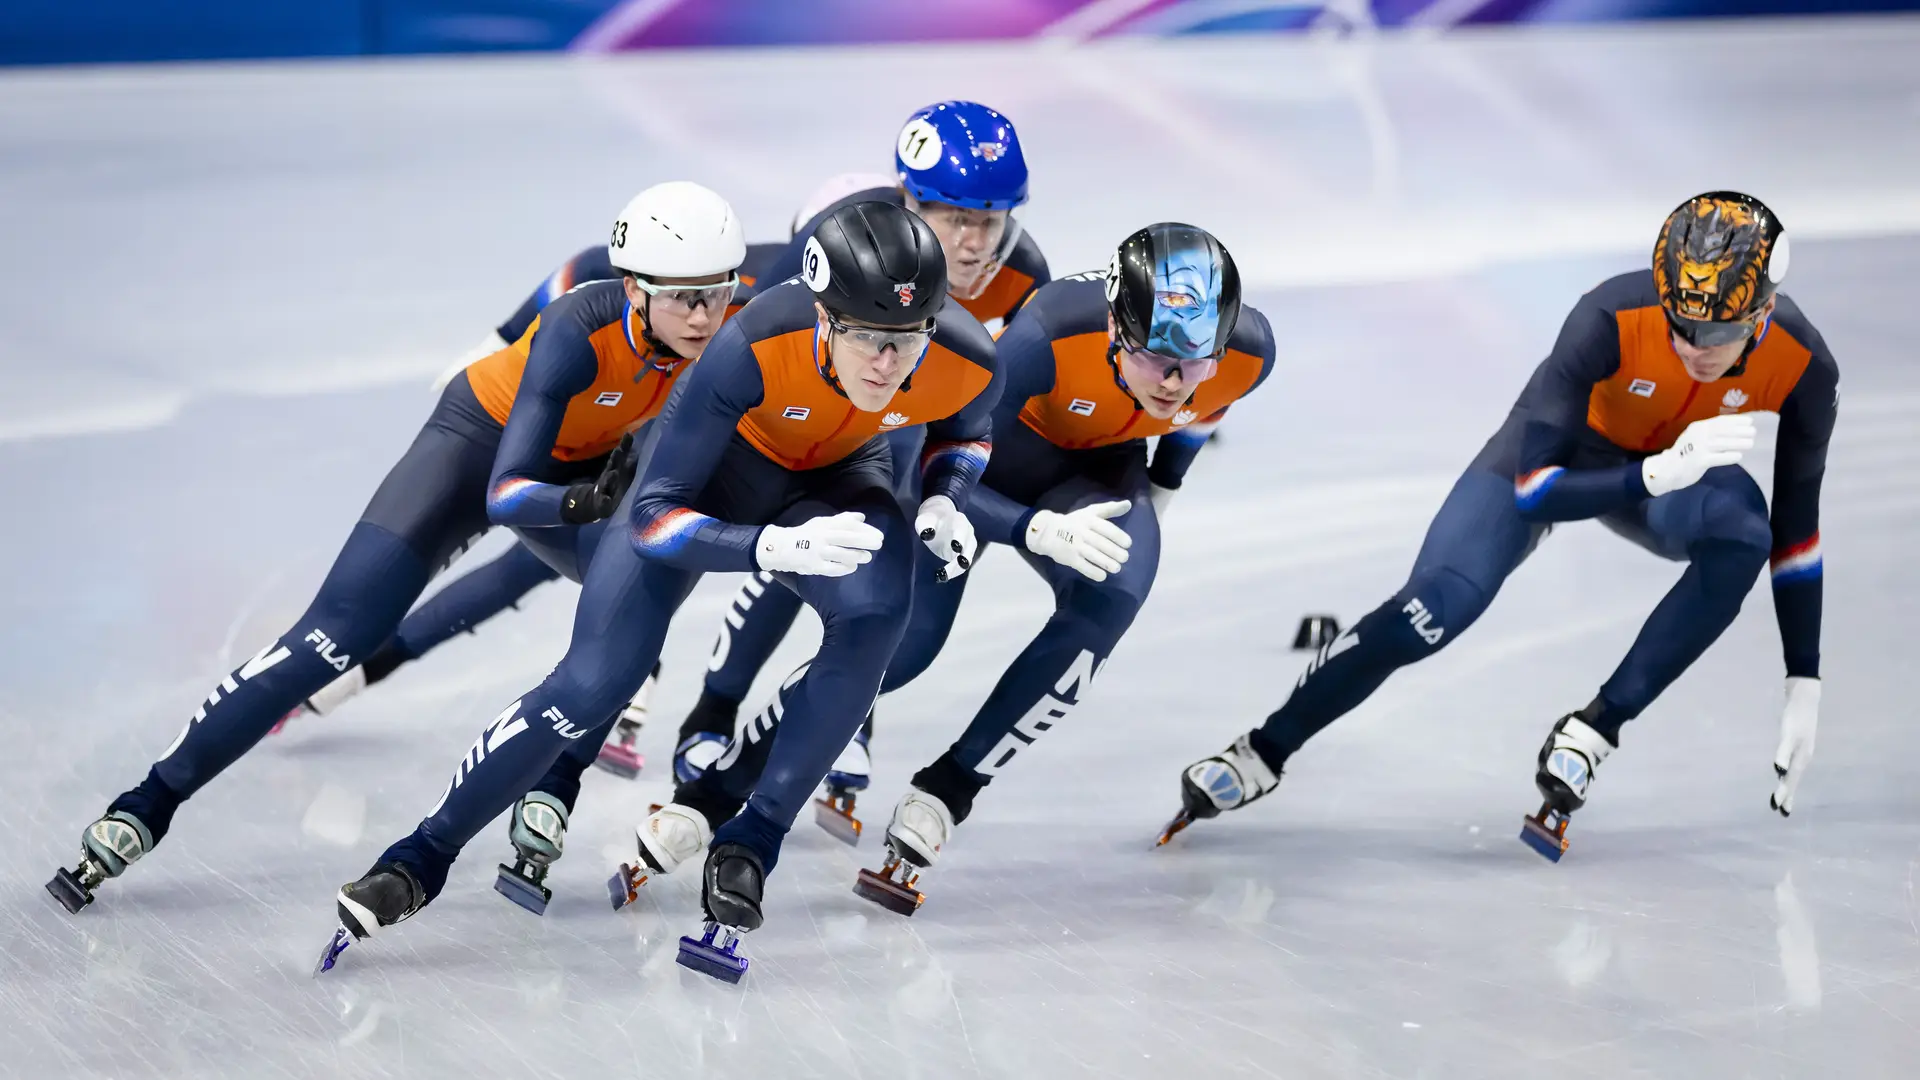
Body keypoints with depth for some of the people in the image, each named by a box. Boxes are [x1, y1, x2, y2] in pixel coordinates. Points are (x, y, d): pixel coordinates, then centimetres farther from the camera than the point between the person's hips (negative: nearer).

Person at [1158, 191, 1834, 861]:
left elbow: (1795, 531, -16)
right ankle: (1263, 753, -2)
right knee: (1440, 606, -22)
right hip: (1559, 448, -2)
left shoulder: (1802, 365, -29)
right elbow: (1531, 486, -37)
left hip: (1672, 463, 2)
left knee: (1742, 536, -33)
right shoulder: (1612, 319, -37)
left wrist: (1803, 687, -16)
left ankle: (1594, 732, -21)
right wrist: (1659, 475, -53)